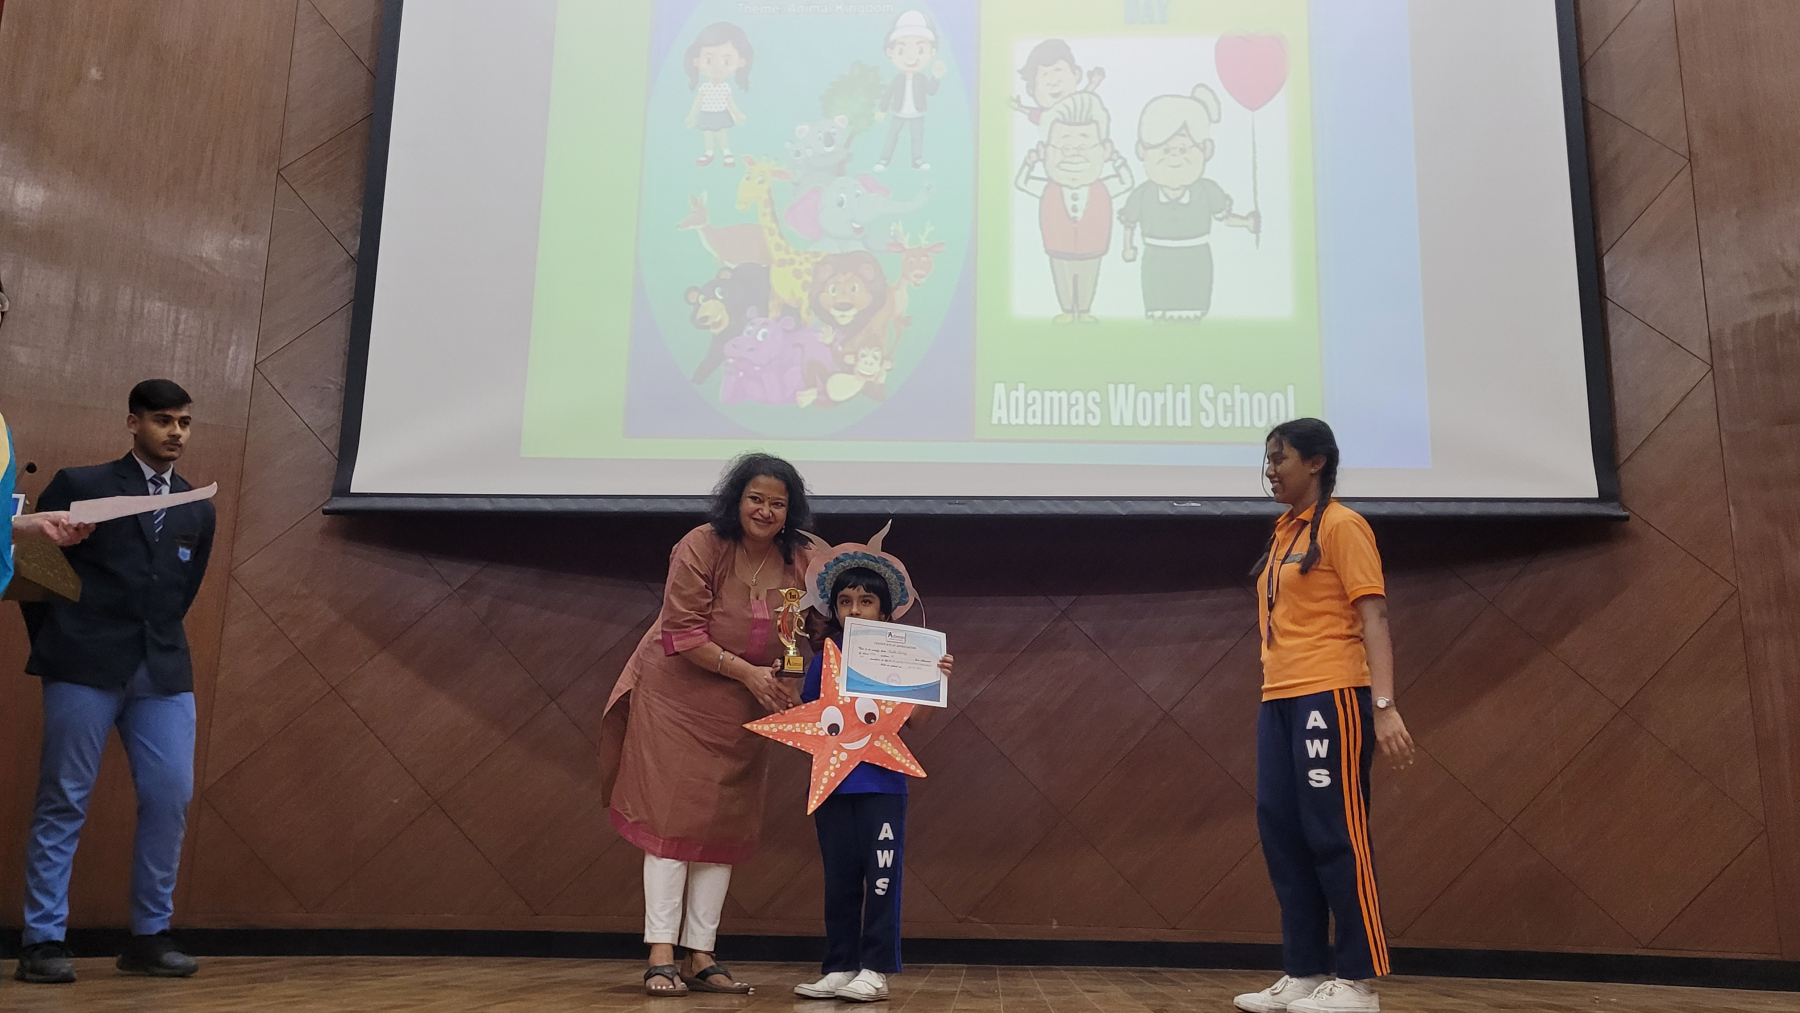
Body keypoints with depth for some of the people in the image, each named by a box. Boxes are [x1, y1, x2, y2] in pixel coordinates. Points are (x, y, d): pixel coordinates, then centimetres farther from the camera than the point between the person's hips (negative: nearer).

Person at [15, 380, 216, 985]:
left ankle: (150, 938, 8)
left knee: (170, 799, -2)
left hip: (164, 671, 4)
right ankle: (43, 942, 8)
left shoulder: (198, 510, 16)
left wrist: (156, 638, 16)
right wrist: (53, 642, 4)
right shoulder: (79, 485, 4)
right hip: (85, 667, -3)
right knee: (63, 801, 0)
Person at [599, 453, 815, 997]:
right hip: (677, 697, -5)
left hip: (743, 709, 5)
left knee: (725, 826, 6)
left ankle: (701, 957, 14)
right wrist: (747, 672, -21)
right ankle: (661, 957, 0)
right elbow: (684, 635, -19)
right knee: (672, 818, -6)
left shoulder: (799, 562, -1)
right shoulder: (700, 548, -15)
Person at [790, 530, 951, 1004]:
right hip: (832, 783, 3)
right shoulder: (823, 661, 8)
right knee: (839, 880, 10)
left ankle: (874, 970, 7)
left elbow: (916, 717, -4)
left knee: (881, 876, -1)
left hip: (881, 782, -3)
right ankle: (839, 969, 18)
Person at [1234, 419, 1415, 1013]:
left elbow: (1373, 616, -12)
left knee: (1334, 833, -5)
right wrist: (1276, 692, 17)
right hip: (1278, 699, 8)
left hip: (1329, 695, -8)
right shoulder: (1283, 533, 18)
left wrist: (1384, 705, -20)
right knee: (1280, 830, 6)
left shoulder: (1340, 525, -5)